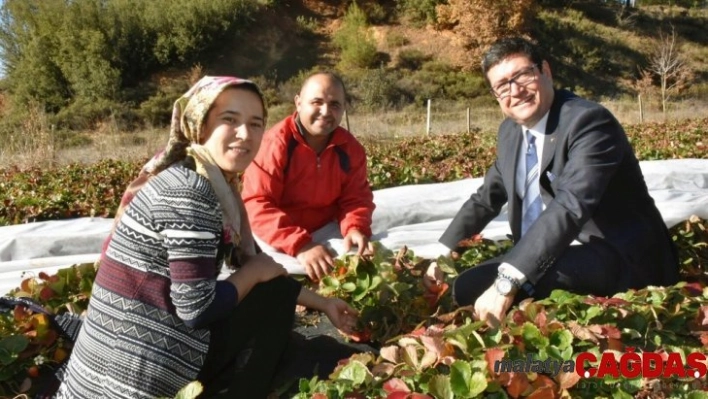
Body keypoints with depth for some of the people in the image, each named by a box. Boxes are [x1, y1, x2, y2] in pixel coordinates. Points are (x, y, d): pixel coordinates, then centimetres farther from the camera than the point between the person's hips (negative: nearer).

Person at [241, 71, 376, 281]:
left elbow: (356, 197, 1)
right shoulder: (274, 144, -20)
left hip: (325, 229, 5)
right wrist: (300, 246, -36)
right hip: (277, 236, -5)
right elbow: (257, 205, -25)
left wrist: (356, 228, -23)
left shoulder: (350, 148, -3)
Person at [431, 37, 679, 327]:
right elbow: (486, 197, 18)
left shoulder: (589, 121, -19)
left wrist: (507, 282, -41)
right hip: (552, 254, 8)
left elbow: (570, 207, -33)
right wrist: (446, 251, 6)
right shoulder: (510, 131, 7)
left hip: (615, 259, -8)